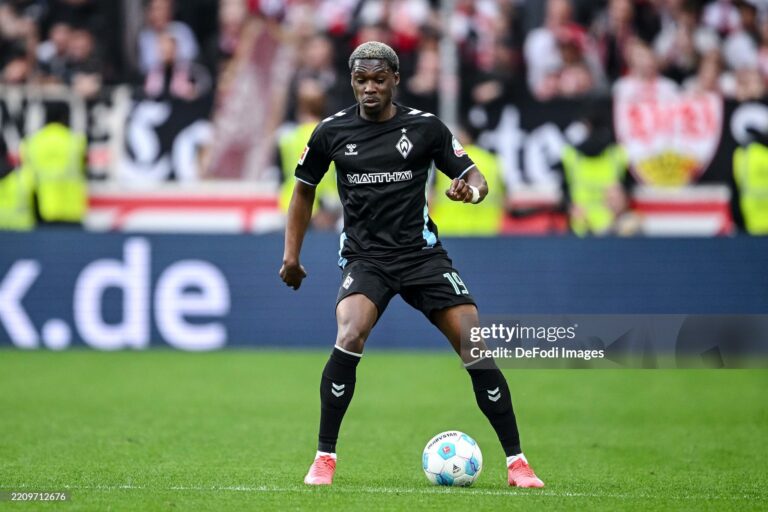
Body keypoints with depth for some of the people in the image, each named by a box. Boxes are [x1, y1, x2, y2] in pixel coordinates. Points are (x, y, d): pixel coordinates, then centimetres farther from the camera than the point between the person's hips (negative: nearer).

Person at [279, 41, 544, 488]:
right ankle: (325, 459, -14)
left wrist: (471, 189, -23)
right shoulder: (332, 132, 0)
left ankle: (516, 462, 4)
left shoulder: (426, 127, -2)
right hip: (365, 256, -1)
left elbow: (475, 177, 2)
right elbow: (304, 188, 16)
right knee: (350, 338, -28)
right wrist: (292, 254, 11)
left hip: (422, 253, 1)